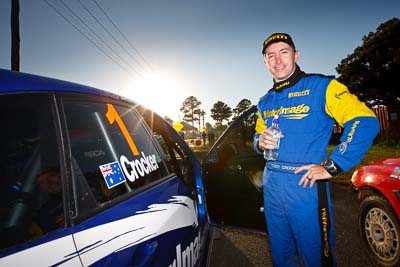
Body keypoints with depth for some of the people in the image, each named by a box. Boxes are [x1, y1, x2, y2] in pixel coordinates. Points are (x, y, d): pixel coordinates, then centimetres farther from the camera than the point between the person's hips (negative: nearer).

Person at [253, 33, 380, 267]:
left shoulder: (320, 86, -6)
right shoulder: (265, 102, 12)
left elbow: (366, 122, -13)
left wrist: (332, 167, -16)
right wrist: (261, 143, -3)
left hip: (305, 186, -5)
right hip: (271, 186, 6)